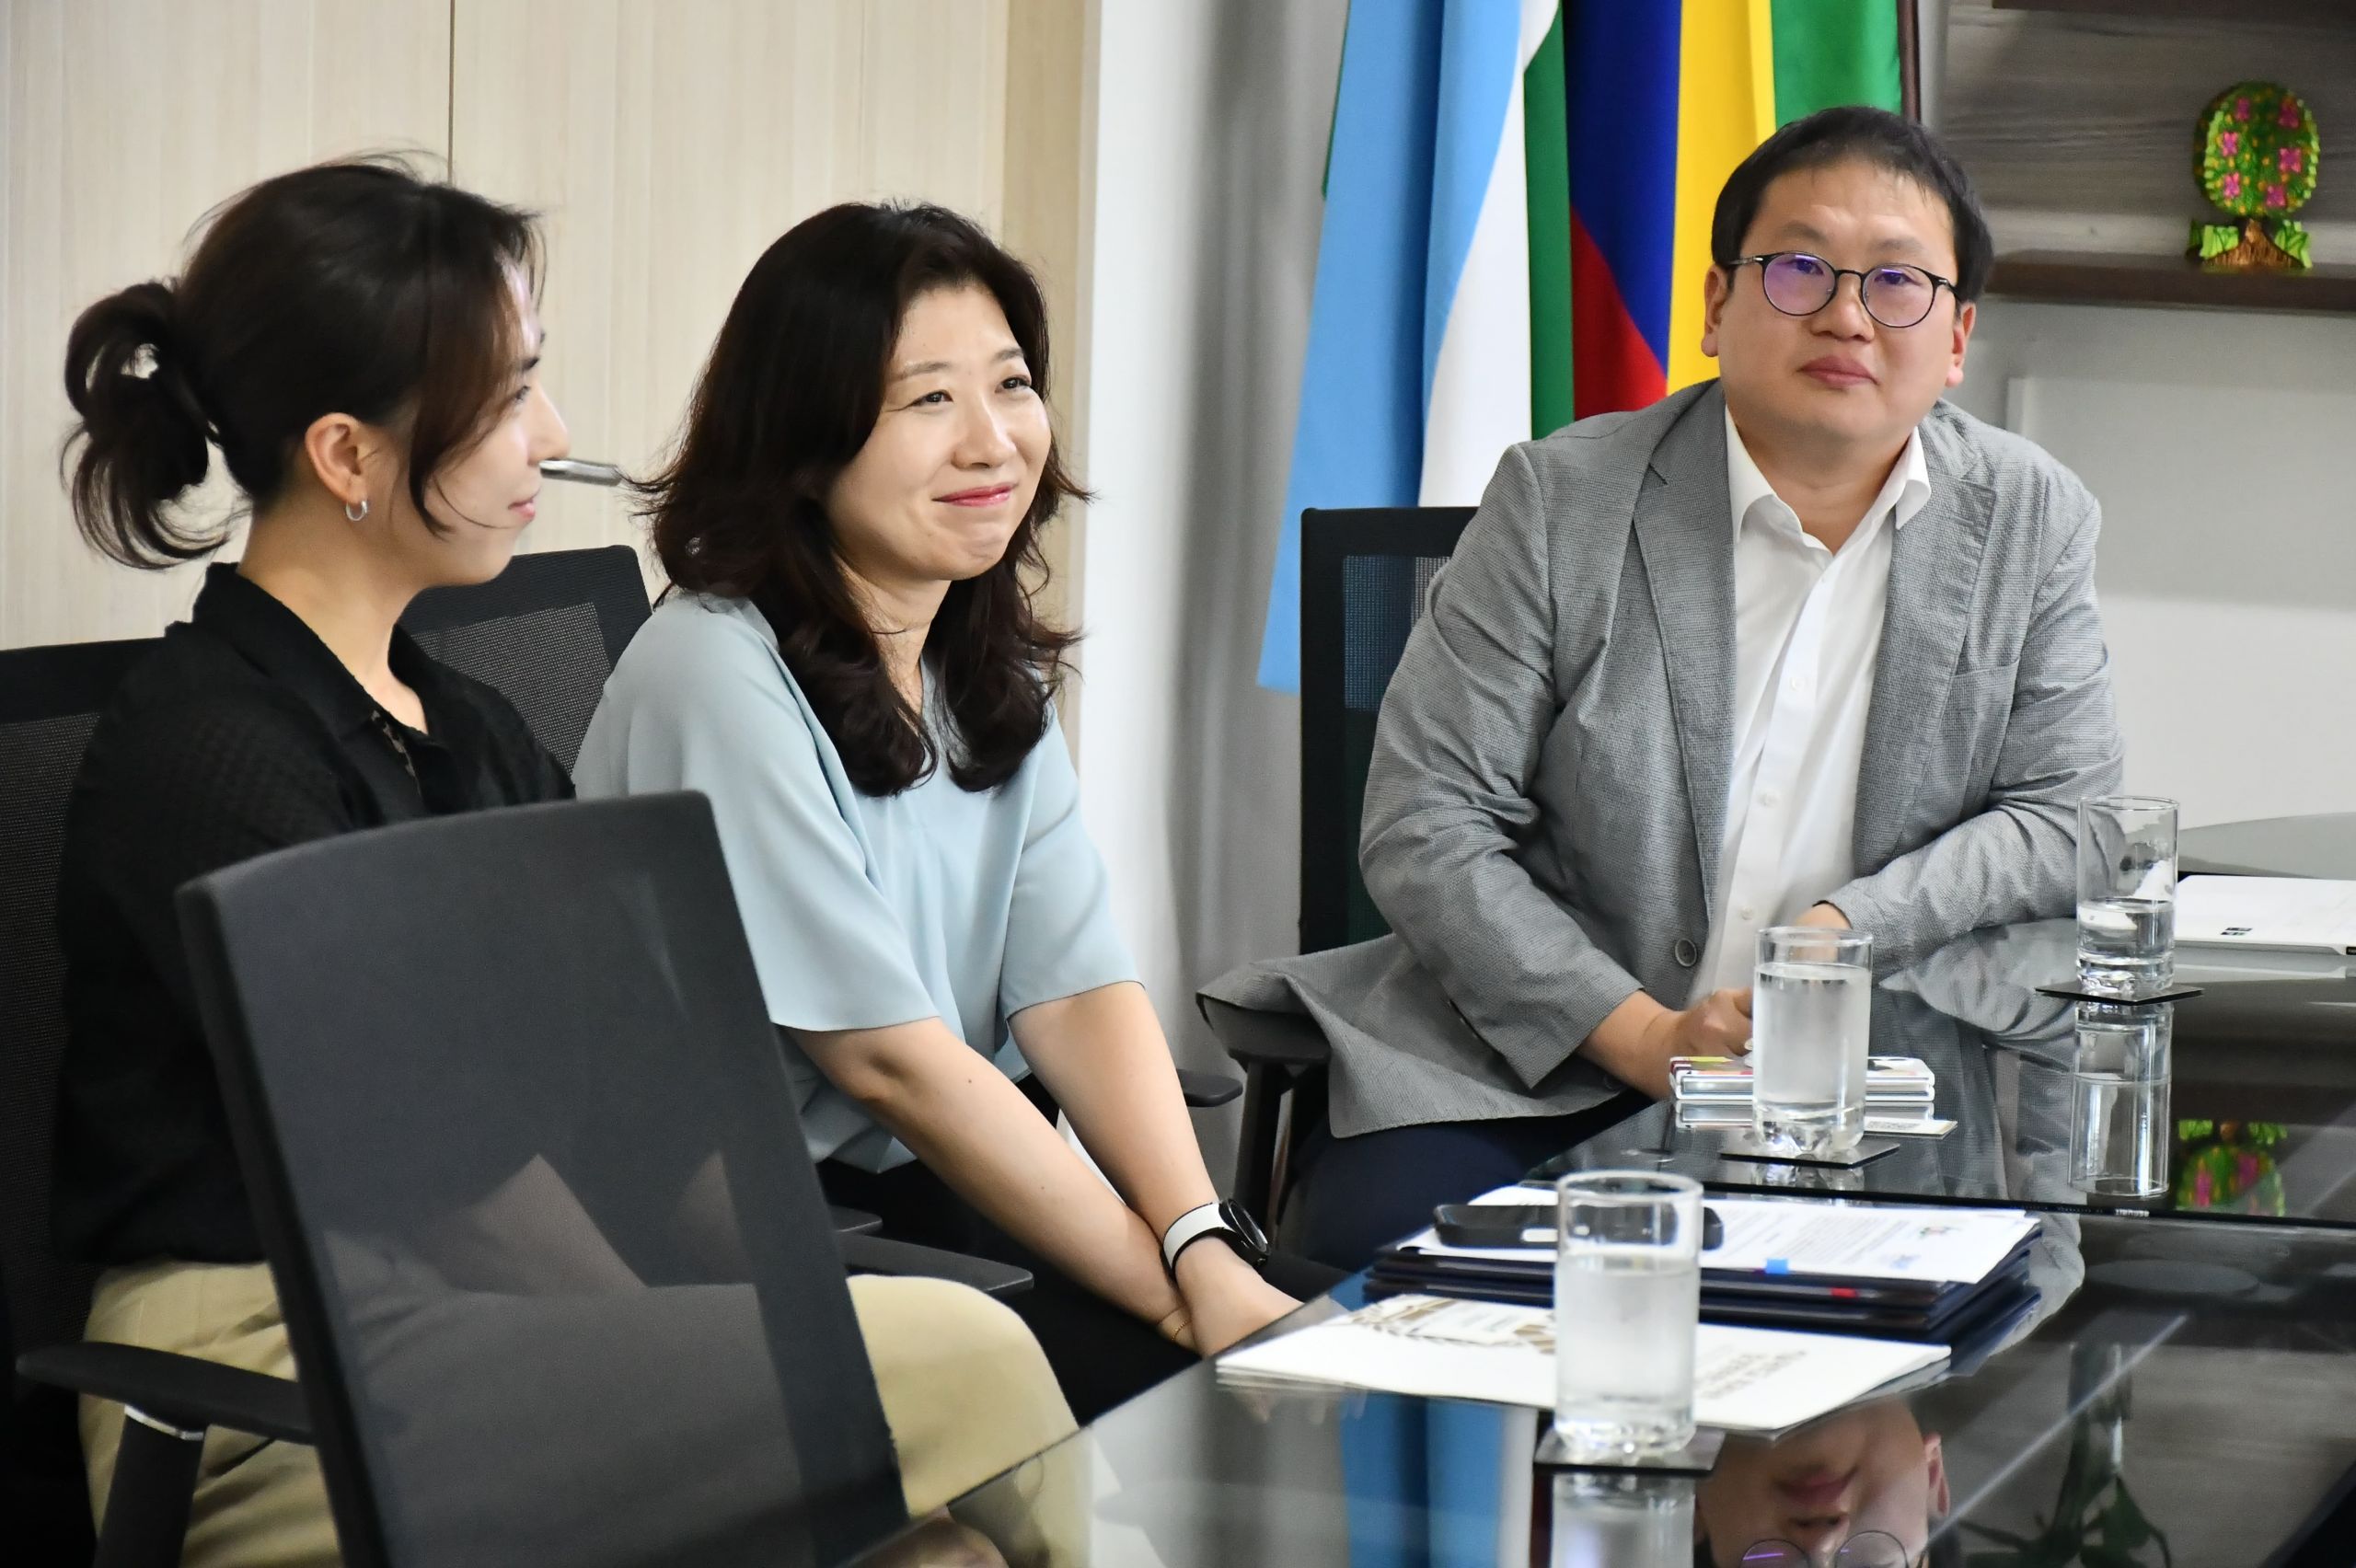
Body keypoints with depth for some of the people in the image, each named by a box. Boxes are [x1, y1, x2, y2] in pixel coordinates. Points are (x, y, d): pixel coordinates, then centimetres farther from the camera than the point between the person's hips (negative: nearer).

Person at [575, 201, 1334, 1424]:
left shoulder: (993, 668, 10)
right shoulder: (723, 678, -17)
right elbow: (890, 1059, -19)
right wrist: (1179, 1292, -18)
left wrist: (1204, 1247, -17)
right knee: (1159, 1375, -23)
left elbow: (1078, 991, 1)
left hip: (928, 1188, 8)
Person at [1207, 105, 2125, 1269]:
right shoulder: (1561, 499, -1)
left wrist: (1849, 931, -12)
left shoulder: (2033, 520, 7)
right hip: (1533, 1062, -2)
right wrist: (1642, 1036, -16)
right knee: (1379, 1226, -31)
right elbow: (1423, 828, -5)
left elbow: (2065, 817, 7)